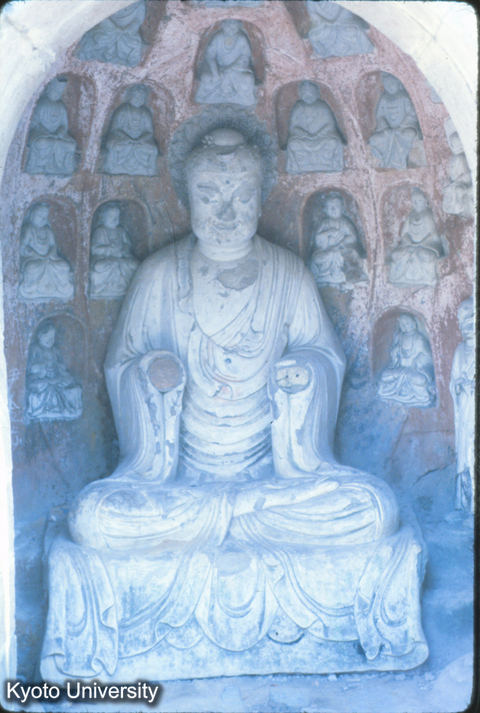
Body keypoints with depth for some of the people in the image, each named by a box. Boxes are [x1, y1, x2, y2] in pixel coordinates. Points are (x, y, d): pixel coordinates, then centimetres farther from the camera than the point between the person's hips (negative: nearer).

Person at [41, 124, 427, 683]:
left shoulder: (288, 274, -1)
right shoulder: (160, 275, -3)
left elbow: (327, 355, 9)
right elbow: (120, 362, 6)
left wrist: (306, 368, -12)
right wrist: (152, 370, -15)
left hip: (275, 470, 1)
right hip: (177, 478, -1)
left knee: (373, 511, -26)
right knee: (95, 520, -30)